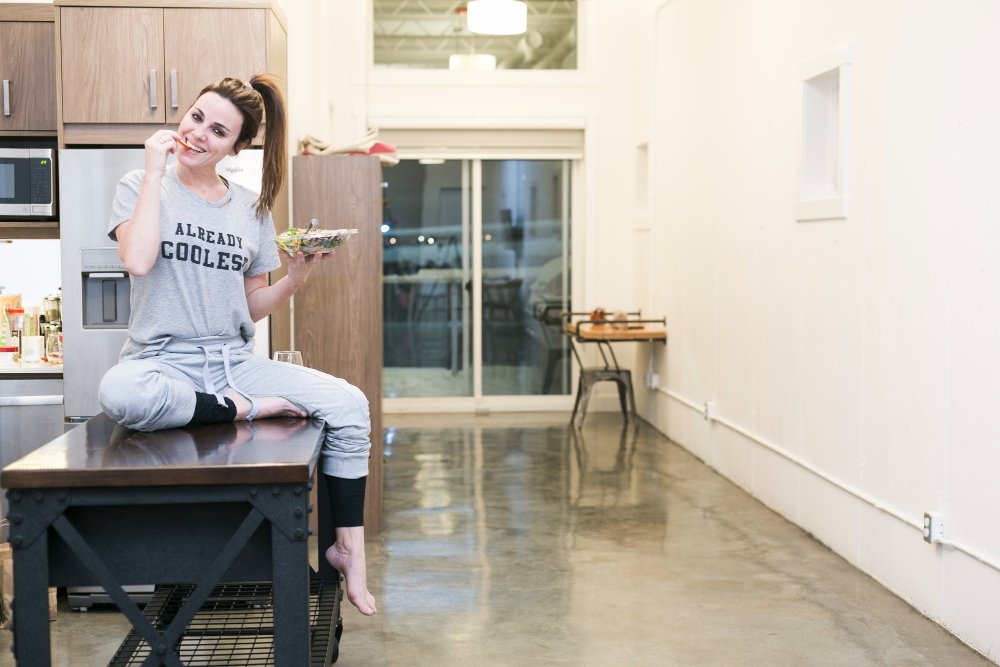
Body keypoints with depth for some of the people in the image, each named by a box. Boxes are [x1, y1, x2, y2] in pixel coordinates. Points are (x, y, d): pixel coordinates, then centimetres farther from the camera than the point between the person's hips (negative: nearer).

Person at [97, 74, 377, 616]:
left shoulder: (252, 210, 11)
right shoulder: (141, 188, 1)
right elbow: (139, 262, -21)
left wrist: (296, 278, -5)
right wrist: (155, 171, -14)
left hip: (234, 362, 4)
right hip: (163, 362, -4)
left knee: (350, 404, -15)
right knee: (119, 392, -40)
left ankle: (348, 551, -5)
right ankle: (242, 409, -18)